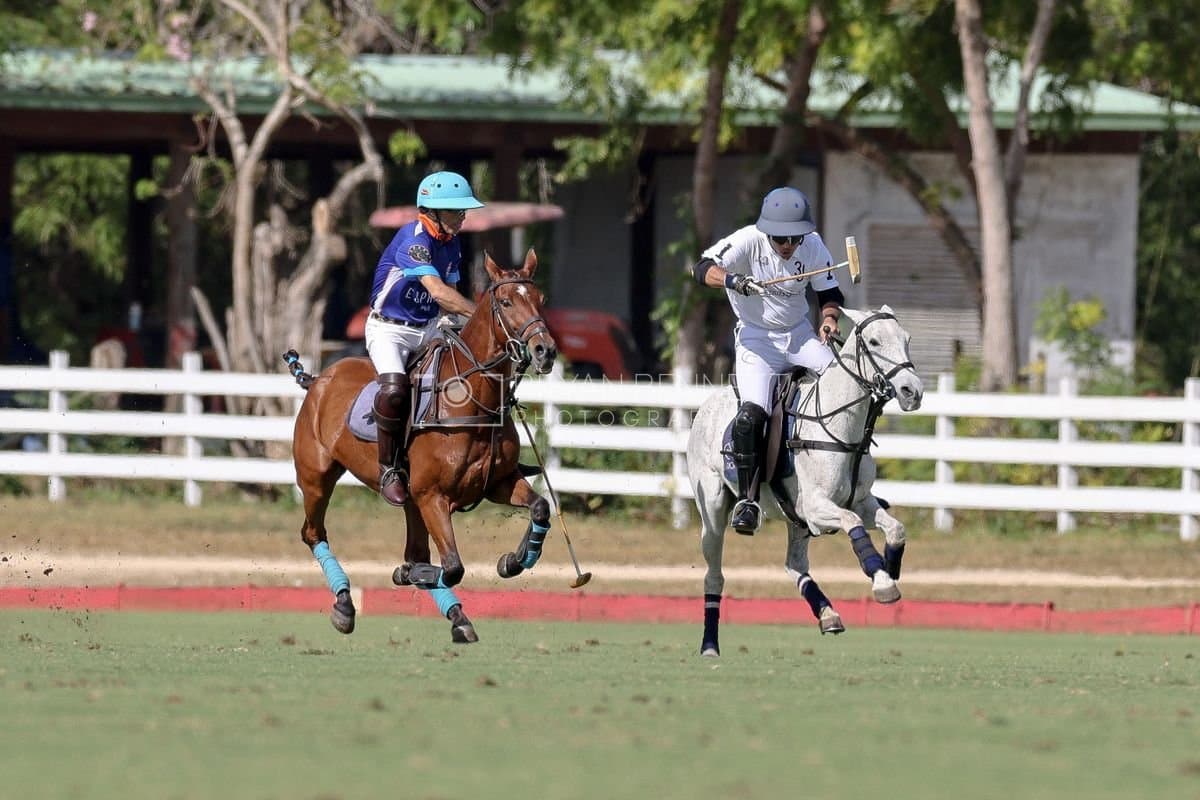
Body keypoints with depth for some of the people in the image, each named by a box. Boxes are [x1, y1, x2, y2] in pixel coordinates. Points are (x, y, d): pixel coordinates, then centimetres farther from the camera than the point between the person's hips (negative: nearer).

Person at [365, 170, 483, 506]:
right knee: (394, 388, -33)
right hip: (389, 329, -8)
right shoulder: (413, 239, -22)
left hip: (428, 330, 8)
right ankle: (389, 469, -20)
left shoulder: (451, 245, 6)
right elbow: (438, 290, -32)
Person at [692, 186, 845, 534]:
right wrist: (732, 280, -44)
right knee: (752, 414, -23)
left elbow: (829, 293, 4)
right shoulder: (749, 240, -17)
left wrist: (830, 318, -18)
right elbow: (703, 268, -25)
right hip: (757, 339, -4)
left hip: (801, 336, 4)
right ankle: (747, 500, -14)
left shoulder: (813, 245, -6)